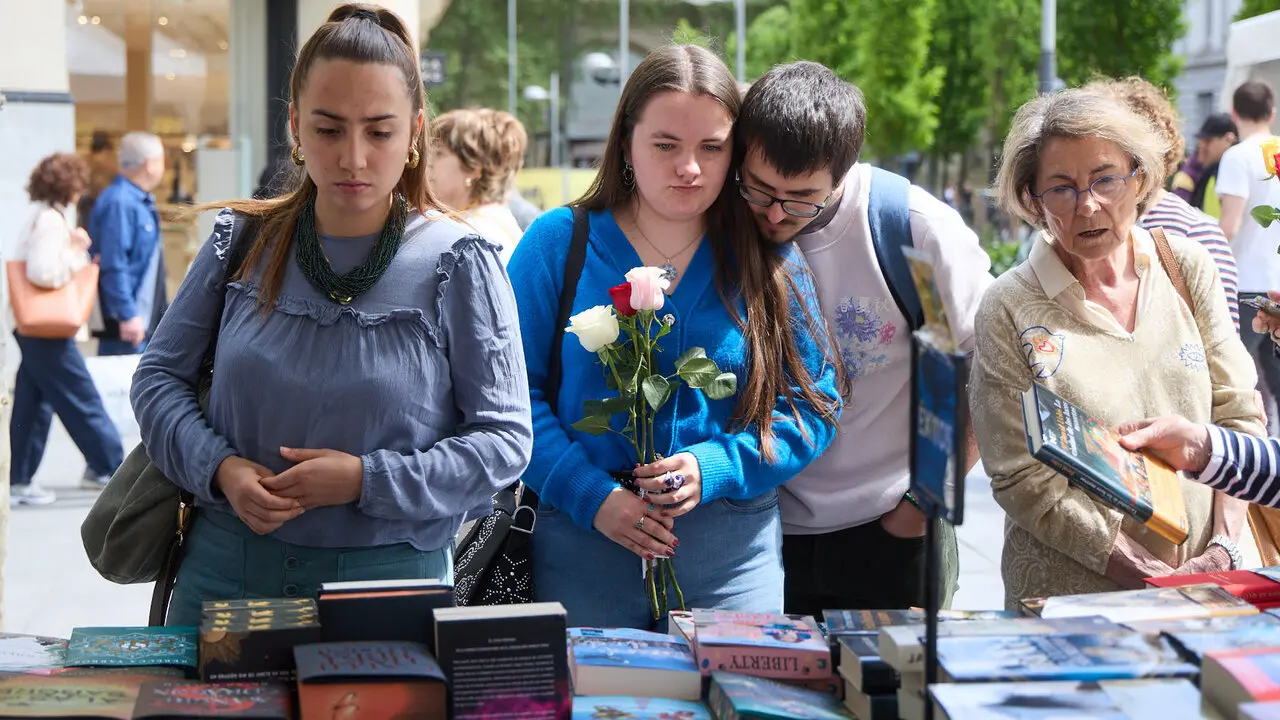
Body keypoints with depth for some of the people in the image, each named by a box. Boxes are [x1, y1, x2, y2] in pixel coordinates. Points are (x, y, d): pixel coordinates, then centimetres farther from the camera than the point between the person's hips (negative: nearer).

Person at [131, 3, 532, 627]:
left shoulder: (456, 264, -7)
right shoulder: (242, 242, 2)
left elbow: (503, 439, -8)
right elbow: (160, 376, 9)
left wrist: (366, 480, -18)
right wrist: (218, 468, -9)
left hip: (391, 579, -3)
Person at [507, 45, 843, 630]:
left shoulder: (769, 261, 5)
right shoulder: (557, 243, 1)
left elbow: (813, 405, 4)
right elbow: (513, 393, -3)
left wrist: (714, 468, -11)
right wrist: (589, 495, -14)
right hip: (581, 546, -1)